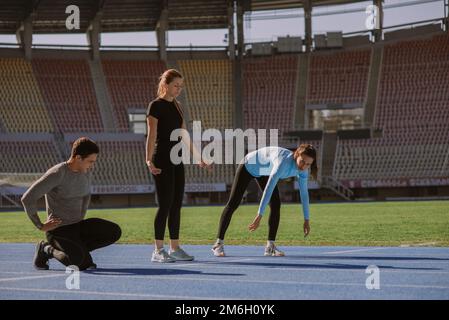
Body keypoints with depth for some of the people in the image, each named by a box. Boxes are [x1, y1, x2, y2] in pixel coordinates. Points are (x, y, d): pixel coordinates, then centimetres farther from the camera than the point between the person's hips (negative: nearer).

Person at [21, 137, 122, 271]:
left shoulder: (86, 171, 4)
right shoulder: (56, 174, -19)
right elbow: (27, 199, -21)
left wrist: (81, 219, 14)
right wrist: (41, 226, -15)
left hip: (77, 226, 7)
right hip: (58, 230, -7)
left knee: (115, 232, -12)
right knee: (77, 261, -31)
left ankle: (79, 249, 3)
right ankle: (47, 249, -2)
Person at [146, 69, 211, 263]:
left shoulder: (176, 106, 15)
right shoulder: (156, 106, -8)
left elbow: (184, 136, 19)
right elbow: (151, 135, -16)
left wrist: (197, 158, 21)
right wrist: (149, 161, -26)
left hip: (177, 161, 8)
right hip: (162, 161, -8)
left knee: (177, 205, 7)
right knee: (165, 205, -9)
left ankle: (175, 248, 12)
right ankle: (158, 251, -5)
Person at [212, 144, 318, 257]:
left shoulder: (302, 169, -22)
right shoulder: (284, 162, -44)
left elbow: (304, 193, -10)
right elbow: (269, 188, -49)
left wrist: (306, 220, -8)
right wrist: (259, 215, -53)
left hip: (264, 172, 6)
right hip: (249, 166, -6)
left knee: (276, 204, -9)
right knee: (233, 204, -3)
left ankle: (270, 246, -4)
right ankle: (219, 244, 4)